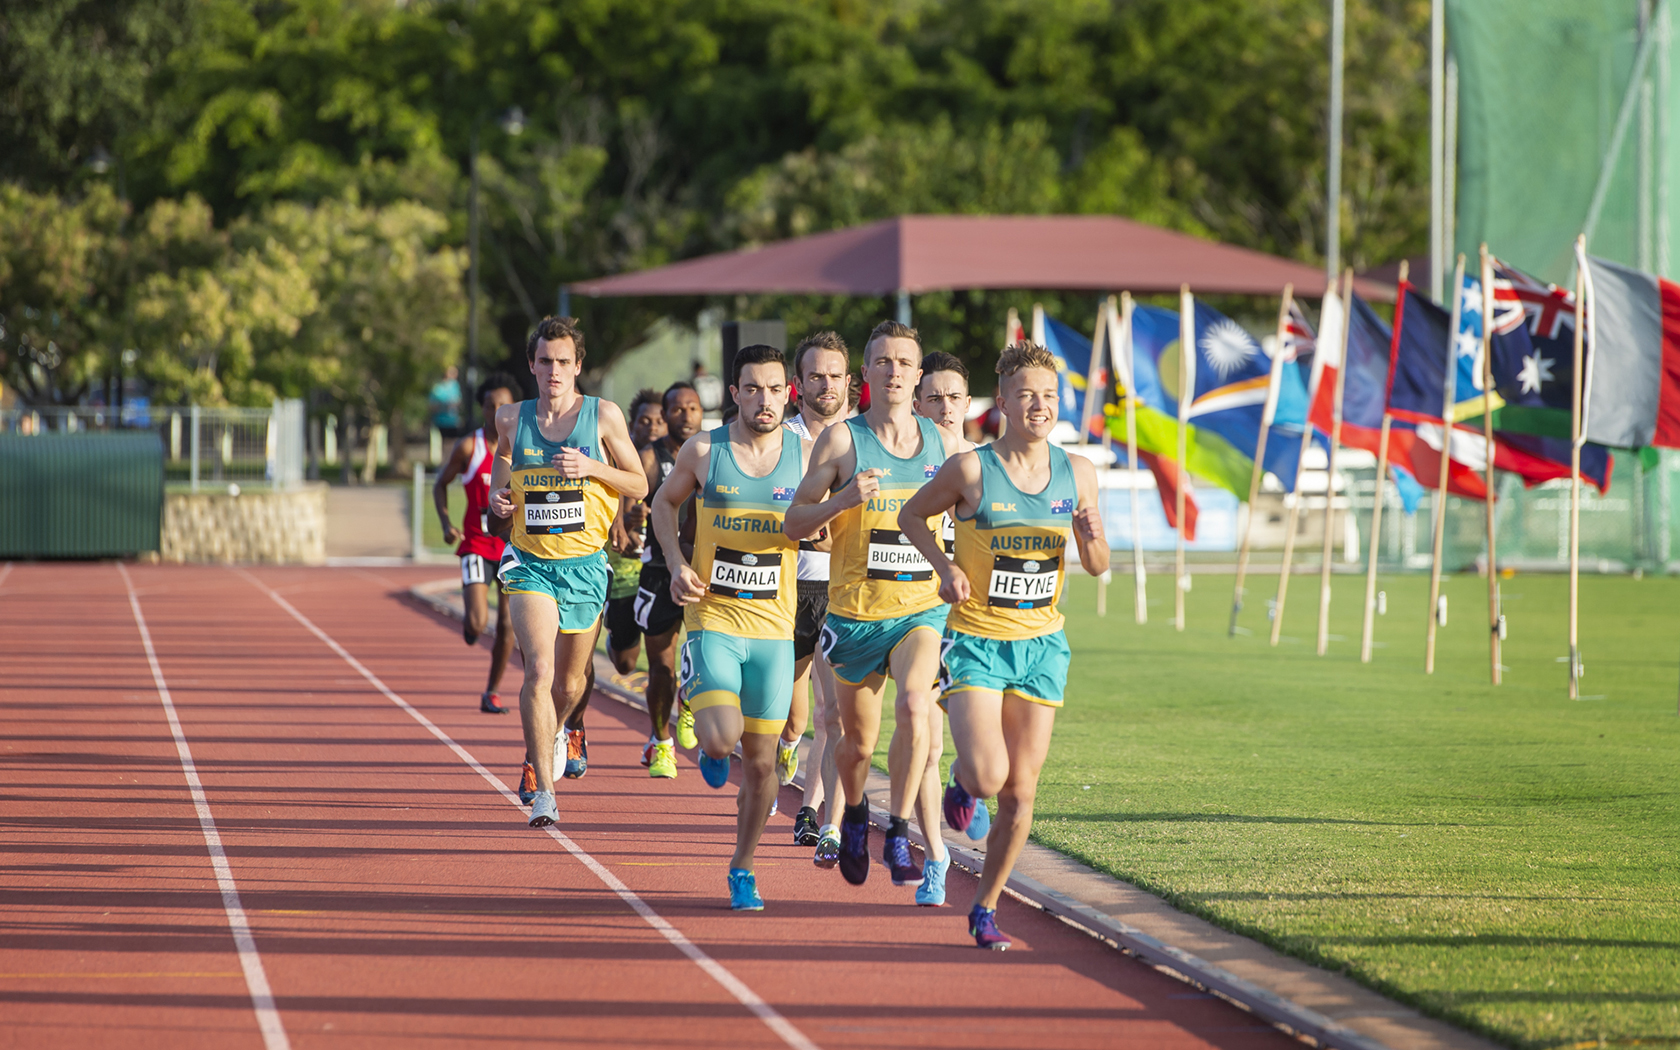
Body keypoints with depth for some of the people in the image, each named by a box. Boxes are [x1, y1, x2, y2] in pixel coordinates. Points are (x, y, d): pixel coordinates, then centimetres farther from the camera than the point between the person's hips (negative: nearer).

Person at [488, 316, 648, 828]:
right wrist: (498, 499, 0)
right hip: (530, 561, -1)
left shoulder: (603, 416, -3)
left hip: (584, 564, 1)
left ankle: (555, 731, 51)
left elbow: (639, 485, 1)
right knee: (539, 669, -20)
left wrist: (593, 468, -16)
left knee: (571, 681, 14)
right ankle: (544, 790, -19)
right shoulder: (512, 420, 1)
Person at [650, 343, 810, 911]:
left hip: (774, 629, 2)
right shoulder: (702, 451, -3)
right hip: (712, 620, -1)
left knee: (760, 761, 4)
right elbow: (664, 502, 15)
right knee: (721, 738, -20)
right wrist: (677, 564, 0)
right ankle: (712, 748, 18)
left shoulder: (807, 454, 0)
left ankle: (743, 867, 22)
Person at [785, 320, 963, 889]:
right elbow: (795, 522, -5)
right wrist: (843, 499, -23)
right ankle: (854, 816, 44)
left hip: (923, 608, 1)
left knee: (914, 707, -26)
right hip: (856, 612, -1)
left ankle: (898, 837, -18)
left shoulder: (942, 443, 4)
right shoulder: (841, 440, -5)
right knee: (857, 742, 11)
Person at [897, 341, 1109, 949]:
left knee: (1021, 791, 3)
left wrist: (1092, 537, -12)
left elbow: (1097, 567, 10)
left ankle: (985, 908, 19)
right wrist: (944, 566, -10)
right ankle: (963, 779, 20)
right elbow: (912, 515, 6)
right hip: (976, 641, -3)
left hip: (1042, 646, 3)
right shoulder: (971, 469, -9)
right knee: (988, 776, -19)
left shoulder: (1077, 474, 2)